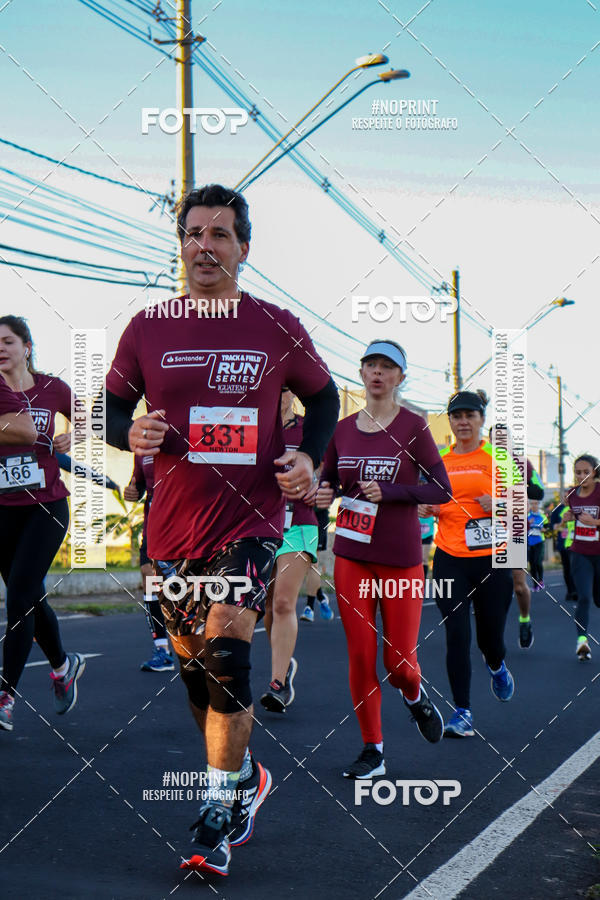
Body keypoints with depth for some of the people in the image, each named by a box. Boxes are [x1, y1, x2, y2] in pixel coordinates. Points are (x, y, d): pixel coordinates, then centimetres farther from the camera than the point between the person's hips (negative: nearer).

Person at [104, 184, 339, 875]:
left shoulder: (278, 328, 1)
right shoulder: (147, 328, 3)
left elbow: (322, 396, 15)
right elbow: (110, 406, 11)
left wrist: (308, 458, -3)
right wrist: (129, 433, -12)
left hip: (251, 519, -3)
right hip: (173, 526, 3)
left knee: (225, 657, -16)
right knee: (194, 664, 12)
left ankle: (217, 816, -3)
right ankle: (244, 778, 35)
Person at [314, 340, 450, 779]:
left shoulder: (413, 426, -4)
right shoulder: (342, 429, 7)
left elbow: (442, 489, -6)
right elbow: (328, 479, 19)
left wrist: (388, 491, -18)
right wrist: (323, 492, -5)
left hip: (401, 556, -3)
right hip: (351, 554, 3)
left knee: (399, 660, -1)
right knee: (360, 655, 1)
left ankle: (415, 696, 35)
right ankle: (373, 751, 14)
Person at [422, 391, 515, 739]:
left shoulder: (496, 456, 1)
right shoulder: (440, 461, 9)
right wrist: (429, 508, 1)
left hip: (492, 559, -2)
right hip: (450, 558, 2)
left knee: (490, 634, 7)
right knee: (456, 635, -6)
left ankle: (497, 667, 44)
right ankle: (463, 712, 2)